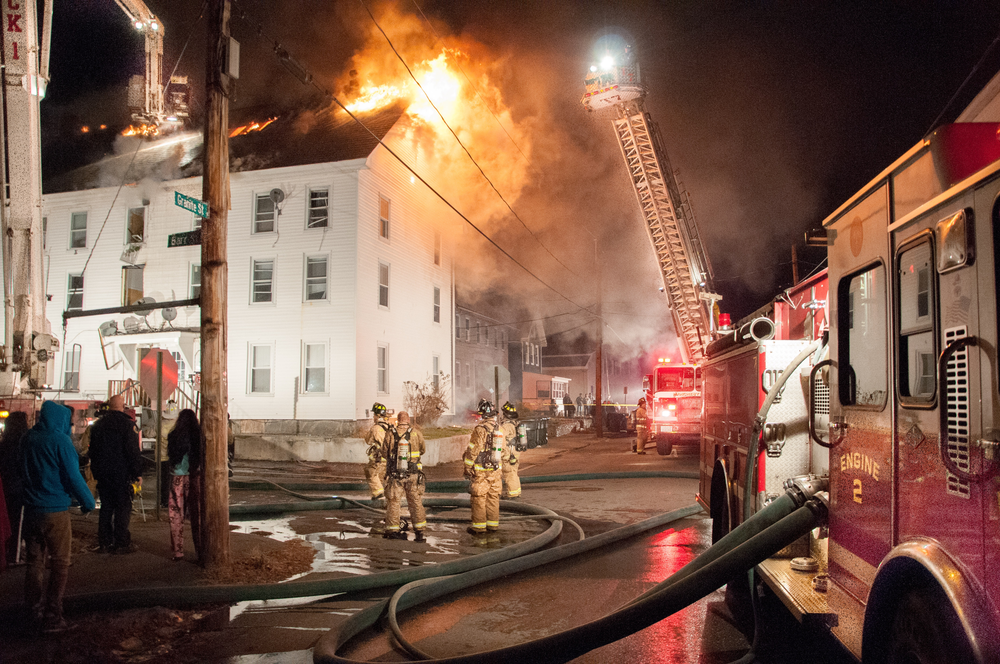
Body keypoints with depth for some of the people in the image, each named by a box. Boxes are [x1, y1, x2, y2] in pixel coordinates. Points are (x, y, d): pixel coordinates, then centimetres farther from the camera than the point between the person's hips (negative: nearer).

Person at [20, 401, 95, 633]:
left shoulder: (28, 438, 3)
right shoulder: (59, 440, -16)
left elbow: (23, 469, 16)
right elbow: (73, 476, -15)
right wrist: (87, 501, -4)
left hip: (31, 508, 6)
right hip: (55, 511, -6)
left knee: (35, 562, 15)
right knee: (60, 564, 4)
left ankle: (33, 614, 20)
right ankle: (52, 617, 4)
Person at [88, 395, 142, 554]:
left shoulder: (98, 424, 8)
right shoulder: (127, 424, -11)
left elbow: (92, 451, 14)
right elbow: (133, 451, -14)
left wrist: (96, 471, 20)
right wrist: (137, 472, -7)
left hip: (102, 473, 6)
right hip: (122, 473, -6)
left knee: (106, 507, 12)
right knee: (122, 507, 1)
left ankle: (104, 543, 15)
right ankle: (121, 543, 2)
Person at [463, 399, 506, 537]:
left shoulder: (480, 429, -16)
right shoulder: (500, 429, 5)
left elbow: (472, 451, -13)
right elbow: (503, 450, 13)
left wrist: (467, 469, -5)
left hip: (481, 471, -6)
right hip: (496, 469, 6)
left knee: (479, 499, 2)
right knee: (493, 498, 13)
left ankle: (478, 528, 6)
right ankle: (493, 525, 19)